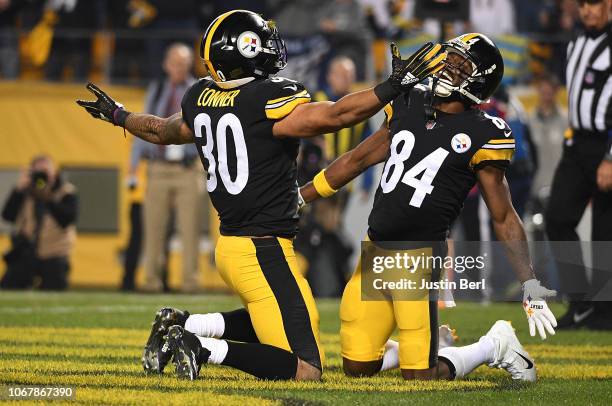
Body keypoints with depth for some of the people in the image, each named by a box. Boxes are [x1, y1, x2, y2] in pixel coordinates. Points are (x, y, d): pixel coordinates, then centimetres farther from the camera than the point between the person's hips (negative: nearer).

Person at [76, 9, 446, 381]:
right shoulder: (270, 100, -17)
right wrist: (393, 87, -22)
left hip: (229, 247, 9)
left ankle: (181, 324, 16)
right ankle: (204, 348, -16)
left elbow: (163, 131, 25)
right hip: (264, 252, -9)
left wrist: (118, 116, 45)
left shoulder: (201, 99, 5)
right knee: (305, 371, -9)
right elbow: (334, 115, -28)